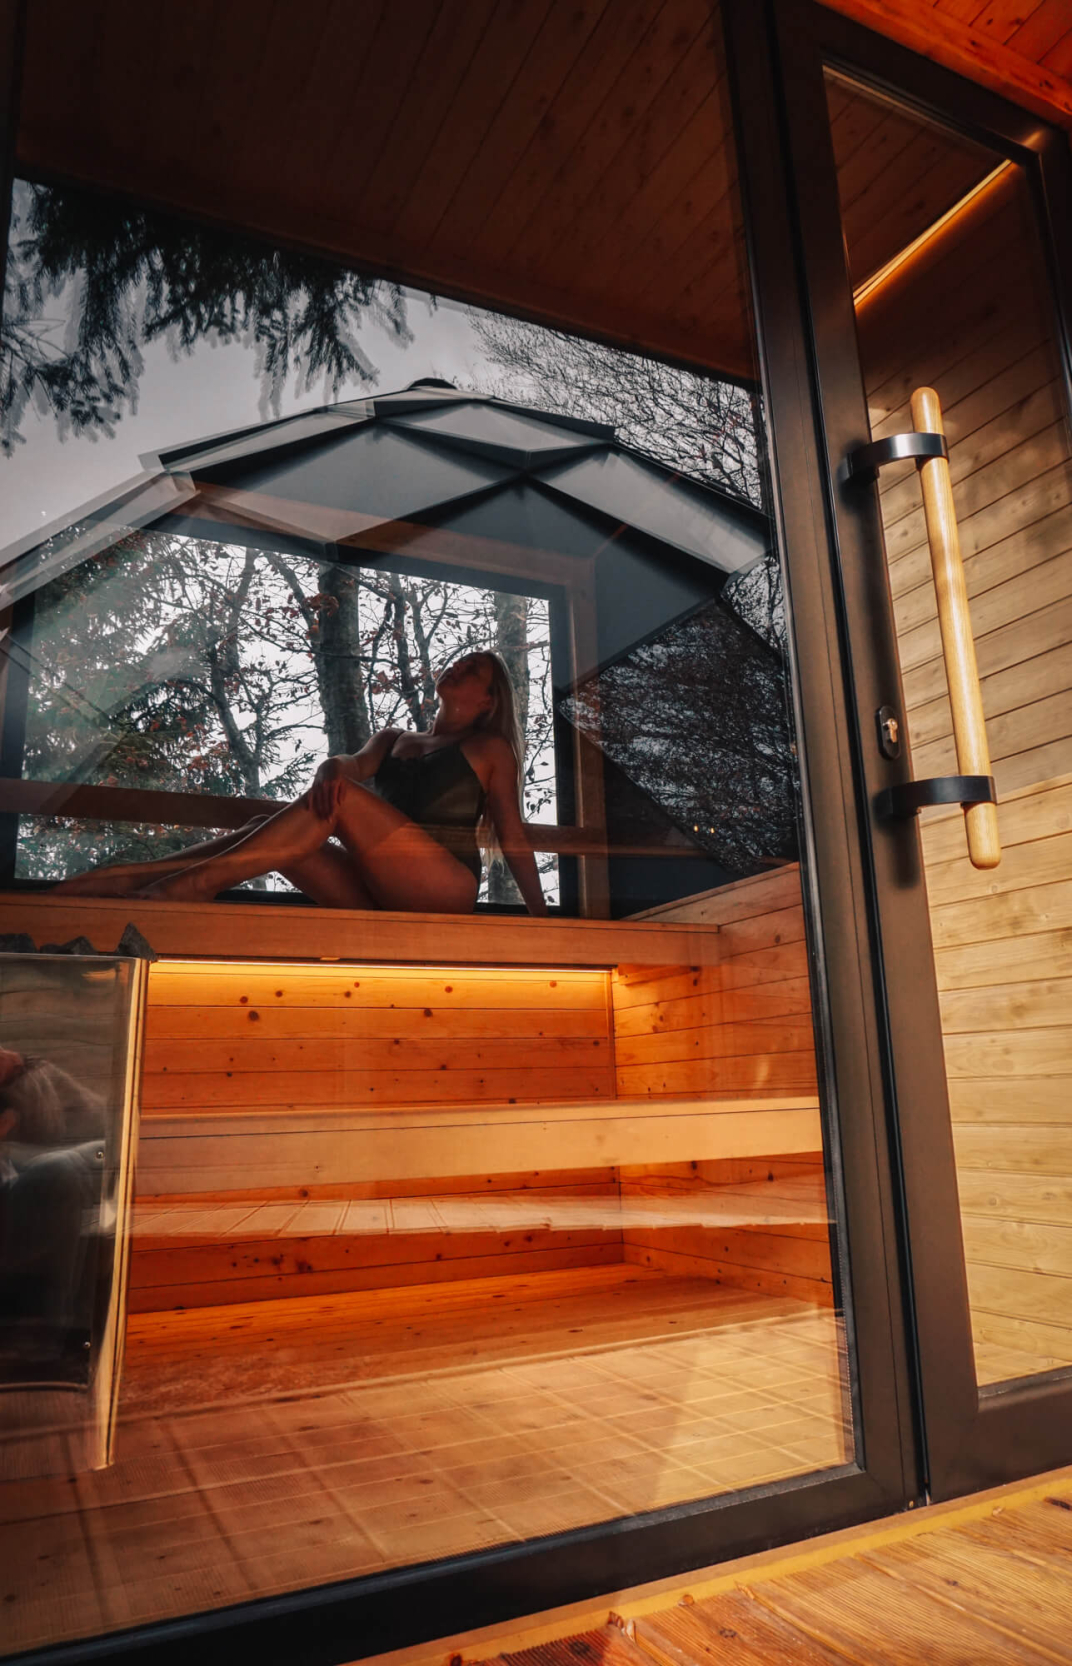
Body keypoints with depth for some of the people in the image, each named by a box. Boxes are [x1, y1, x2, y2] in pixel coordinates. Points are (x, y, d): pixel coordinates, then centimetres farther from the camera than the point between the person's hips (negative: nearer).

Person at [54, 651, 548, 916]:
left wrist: (539, 913, -3)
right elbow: (355, 765, 8)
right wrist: (329, 768, -18)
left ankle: (189, 884, -37)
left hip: (447, 888, -5)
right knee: (268, 829, -16)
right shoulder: (393, 739, 29)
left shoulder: (489, 748, 17)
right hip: (379, 895, 5)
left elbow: (512, 834, 8)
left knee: (338, 799, -26)